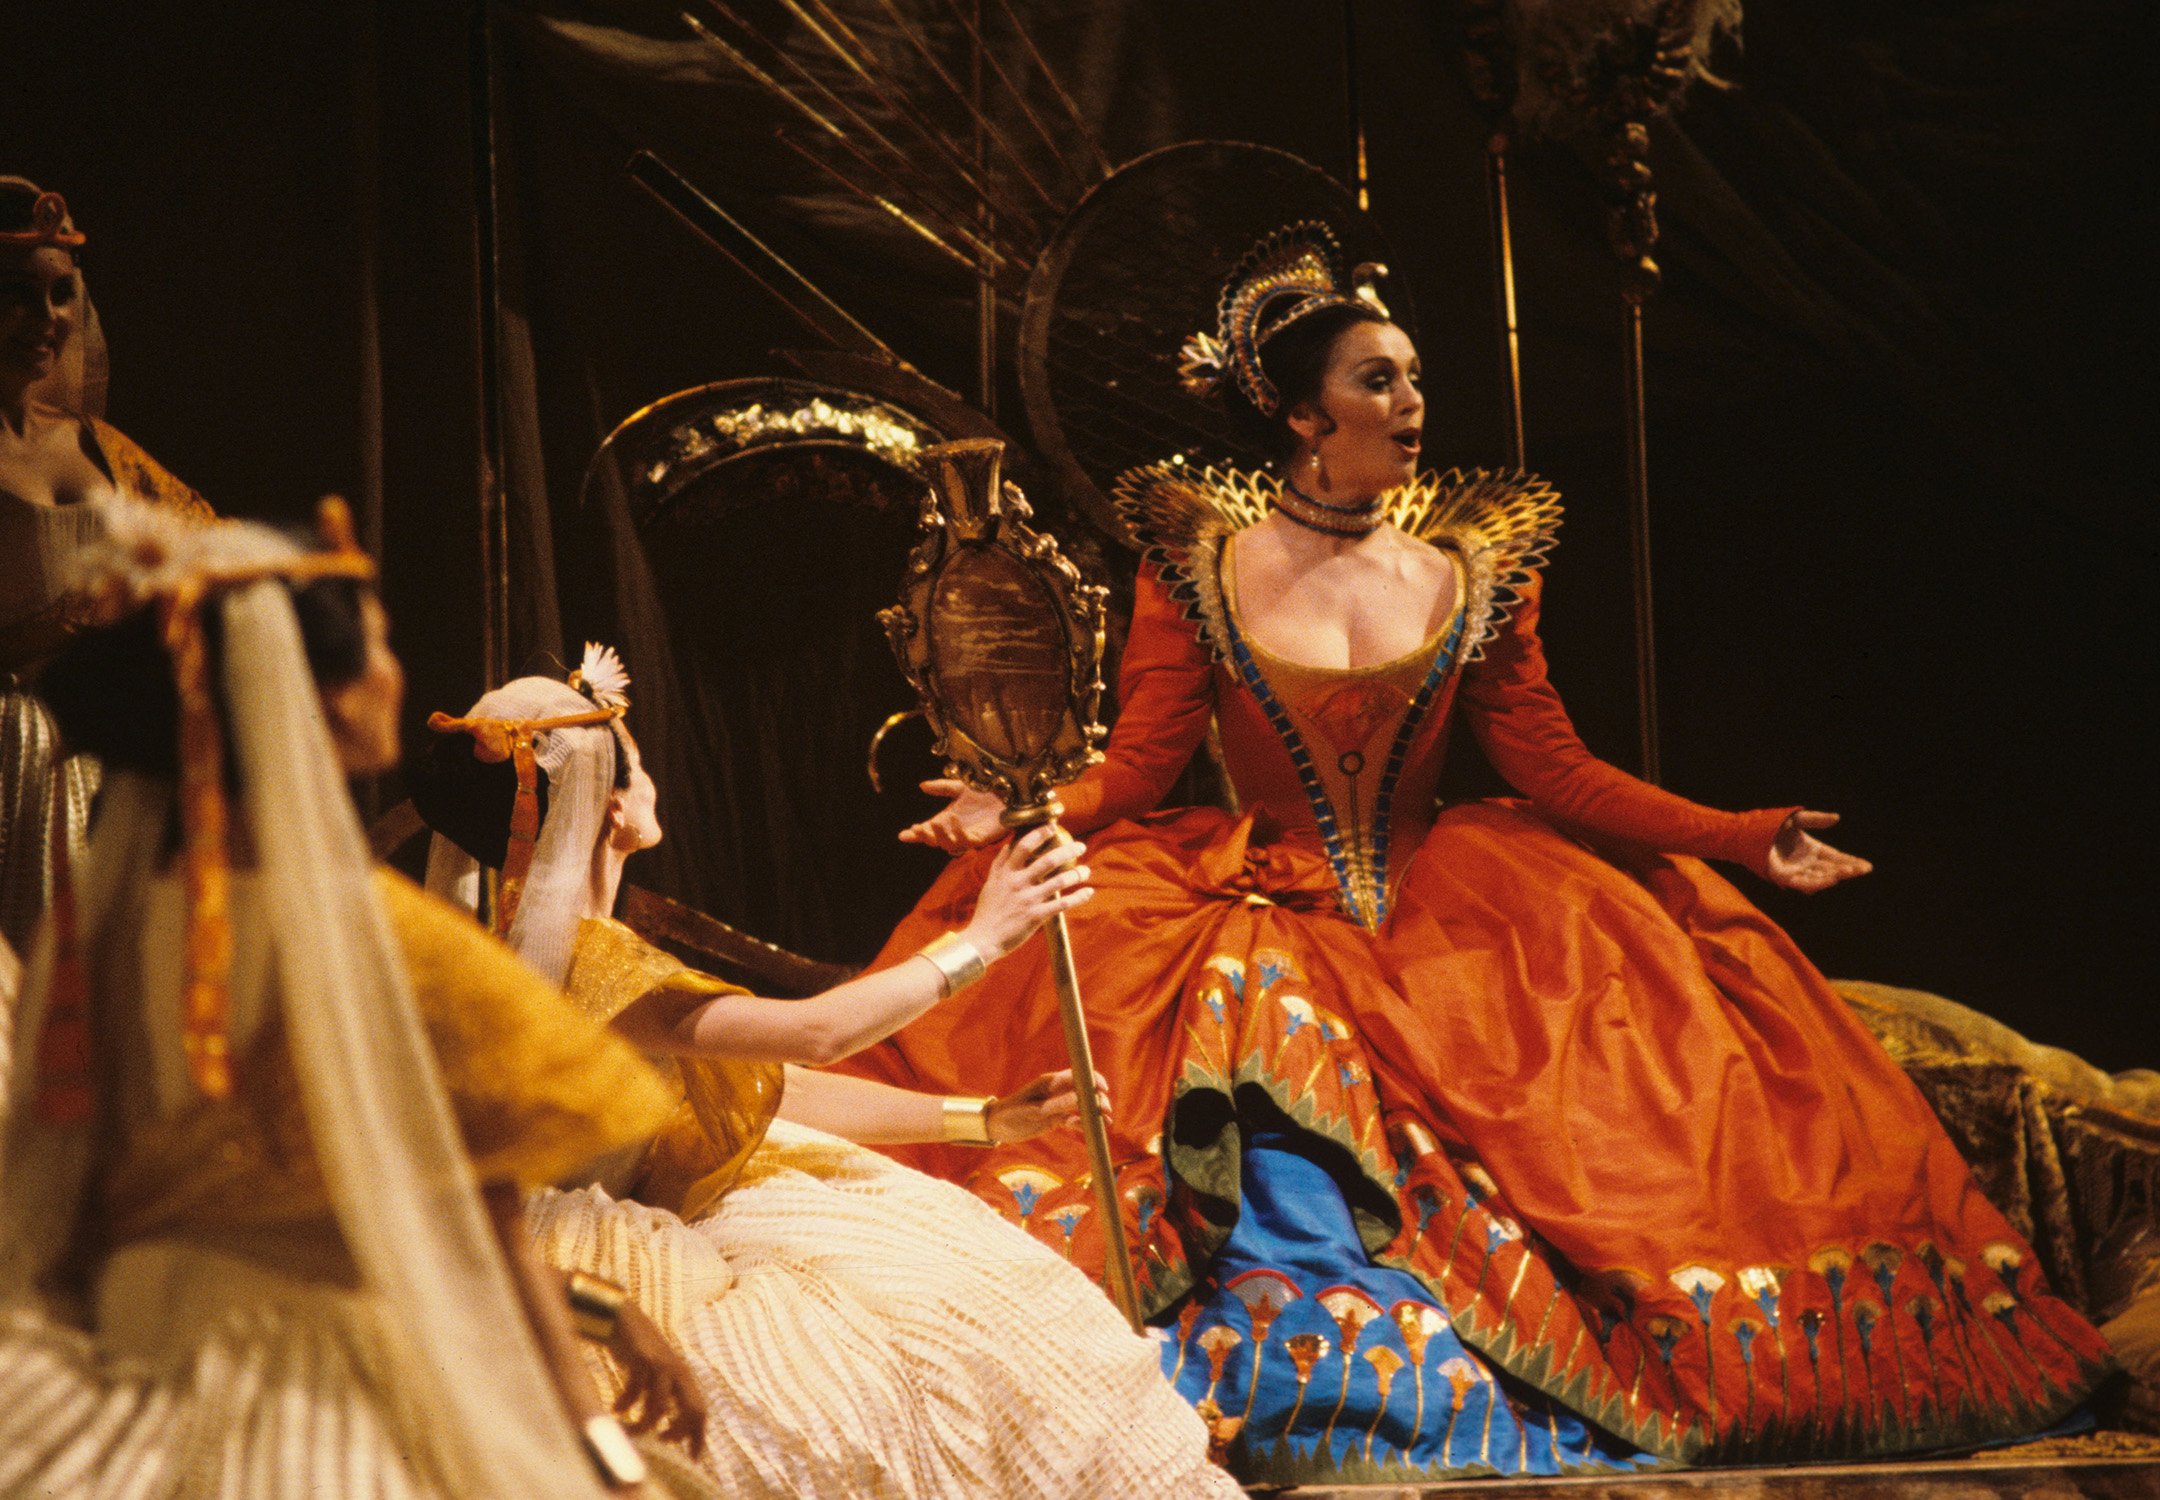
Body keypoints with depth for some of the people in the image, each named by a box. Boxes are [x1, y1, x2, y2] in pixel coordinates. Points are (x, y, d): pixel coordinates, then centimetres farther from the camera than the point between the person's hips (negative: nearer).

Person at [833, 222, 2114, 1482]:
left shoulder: (1473, 571, 6)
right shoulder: (1198, 566, 1)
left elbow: (1556, 771, 4)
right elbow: (1135, 771, -3)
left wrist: (1745, 837, -5)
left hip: (1444, 925, 3)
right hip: (1269, 919, -2)